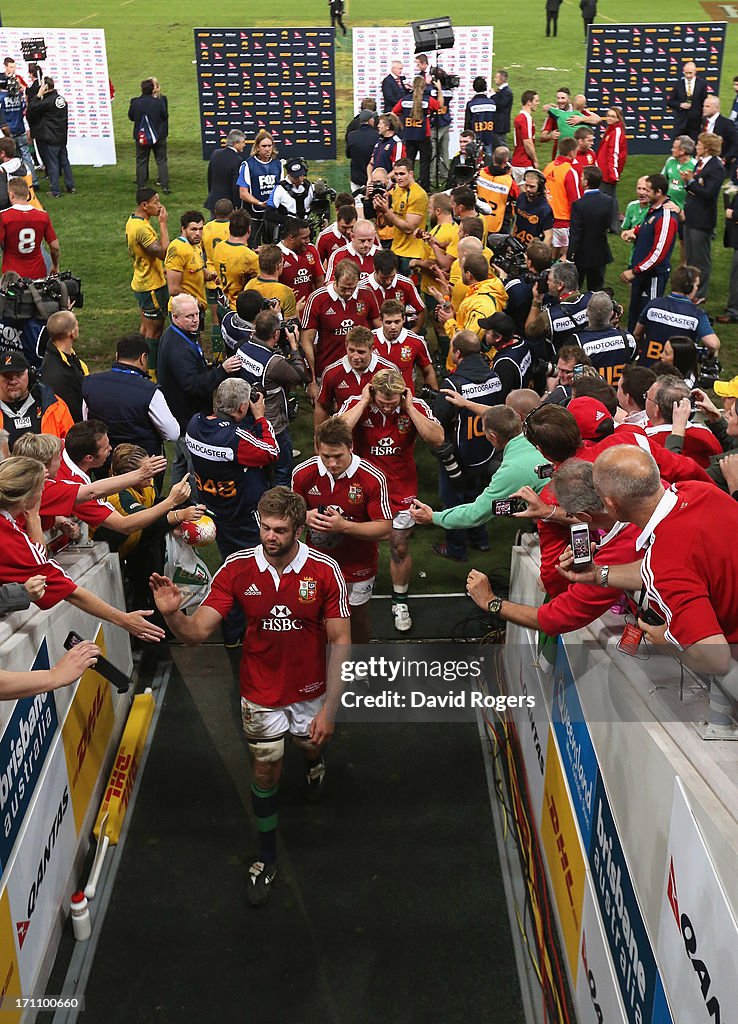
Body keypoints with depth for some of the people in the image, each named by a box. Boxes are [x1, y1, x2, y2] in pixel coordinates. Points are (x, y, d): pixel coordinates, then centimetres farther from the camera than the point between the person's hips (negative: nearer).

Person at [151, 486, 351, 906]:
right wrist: (173, 613, -39)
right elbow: (197, 631, -16)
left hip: (311, 688, 0)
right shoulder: (237, 568, -17)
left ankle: (314, 763, 64)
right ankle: (267, 860, 29)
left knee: (313, 744, 24)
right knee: (266, 770, 8)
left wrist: (329, 709, -18)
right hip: (261, 692, 0)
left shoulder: (324, 570, -21)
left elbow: (340, 642, -15)